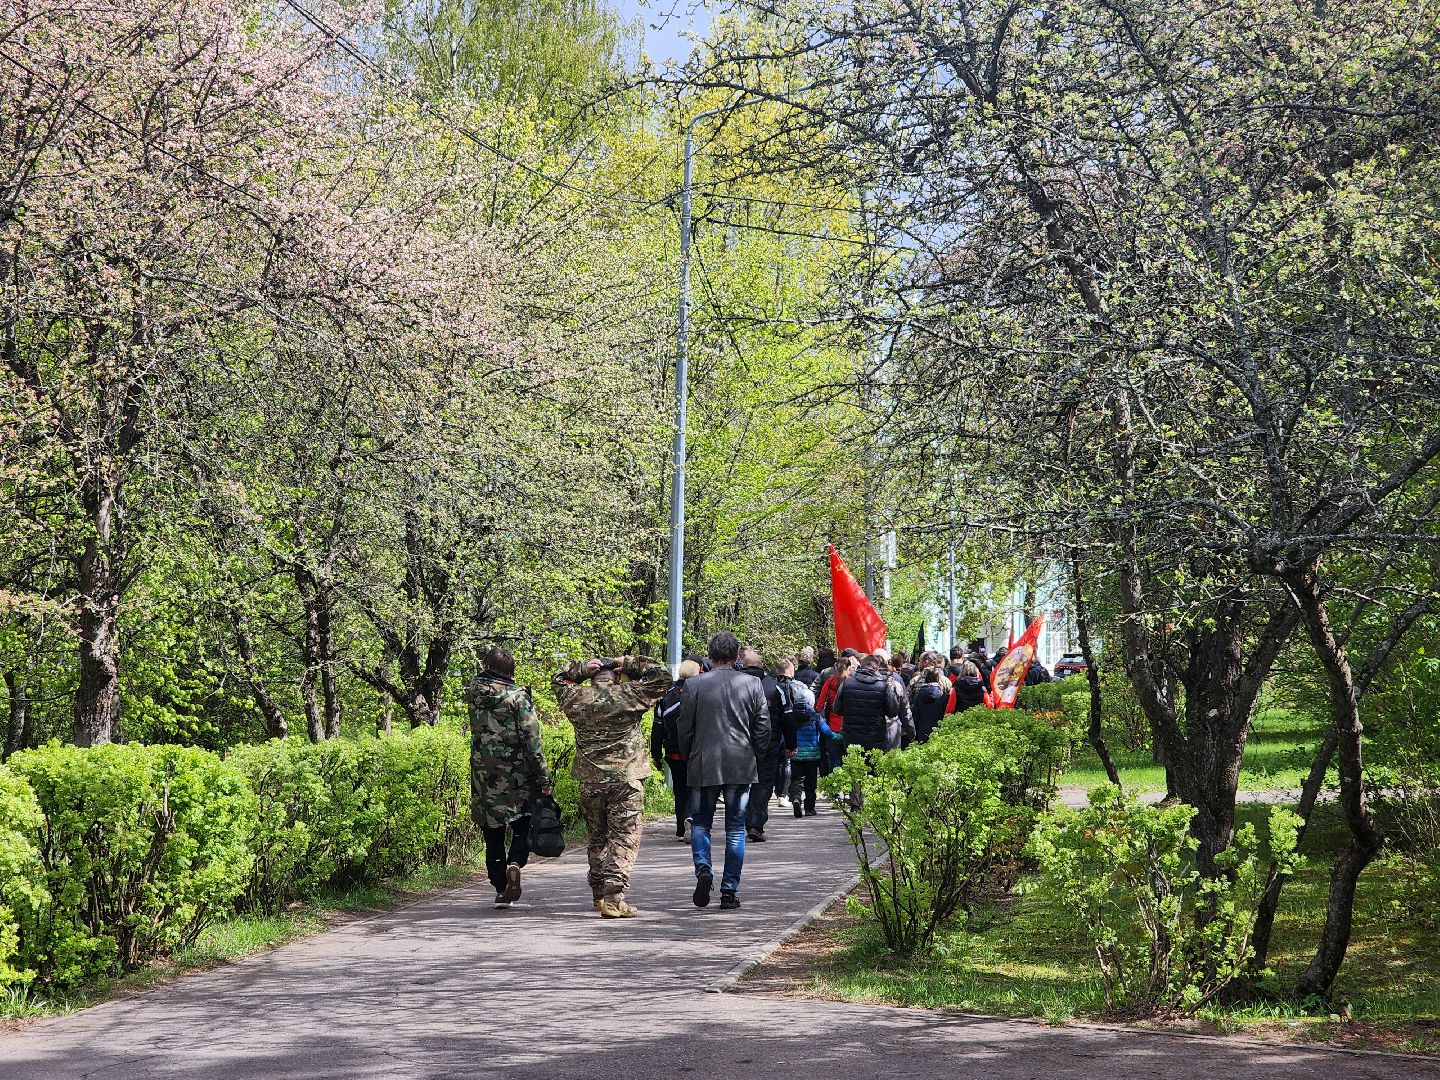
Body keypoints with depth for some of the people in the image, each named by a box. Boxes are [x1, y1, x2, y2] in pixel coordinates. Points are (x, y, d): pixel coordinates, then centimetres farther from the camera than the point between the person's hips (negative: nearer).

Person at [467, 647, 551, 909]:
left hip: (483, 775, 3)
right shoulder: (517, 696, -10)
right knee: (523, 824, 11)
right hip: (516, 772, -3)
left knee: (493, 832, 11)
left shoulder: (475, 693, 0)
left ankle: (500, 888, 11)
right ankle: (515, 863, -16)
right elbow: (531, 740, -11)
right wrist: (543, 777, -8)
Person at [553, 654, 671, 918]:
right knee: (624, 839, -2)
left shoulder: (577, 698, 3)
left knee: (597, 838, 16)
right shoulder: (628, 695, -6)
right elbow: (661, 676, 4)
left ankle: (599, 896, 22)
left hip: (589, 781, 4)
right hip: (625, 778, -4)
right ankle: (613, 898, -13)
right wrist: (629, 664, 8)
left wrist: (580, 670, 13)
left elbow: (559, 682, 25)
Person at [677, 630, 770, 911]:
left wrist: (687, 759, 14)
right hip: (741, 766, 1)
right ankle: (730, 891, 6)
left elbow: (685, 728, 0)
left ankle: (703, 870, -10)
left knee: (700, 822, 14)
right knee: (735, 828, 7)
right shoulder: (752, 684, -1)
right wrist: (756, 756, 17)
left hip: (703, 765, -1)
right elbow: (763, 727, 2)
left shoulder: (694, 685, -5)